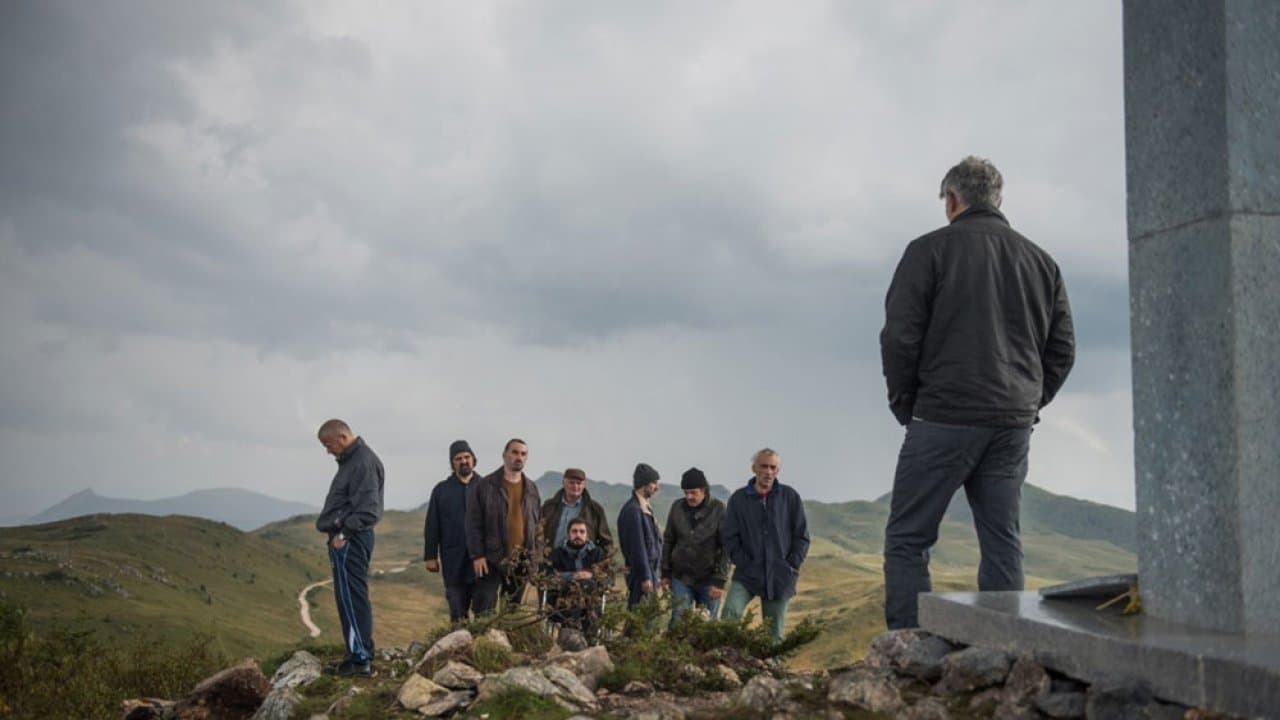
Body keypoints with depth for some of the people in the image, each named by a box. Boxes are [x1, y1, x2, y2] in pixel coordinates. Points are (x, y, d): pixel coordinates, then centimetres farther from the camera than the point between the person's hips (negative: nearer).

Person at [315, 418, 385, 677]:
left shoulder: (364, 462, -15)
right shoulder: (351, 460, 18)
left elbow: (367, 509, -21)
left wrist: (344, 533, -20)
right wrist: (340, 531, 11)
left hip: (349, 540, -10)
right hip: (346, 538, 10)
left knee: (351, 598, -8)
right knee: (353, 598, 13)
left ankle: (360, 659, -6)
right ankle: (361, 655, 19)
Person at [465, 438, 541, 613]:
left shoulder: (532, 489, 12)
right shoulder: (484, 486, -2)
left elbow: (538, 524, 15)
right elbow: (473, 524, -5)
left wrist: (536, 556, 8)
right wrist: (477, 555, -10)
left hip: (522, 561, 4)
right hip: (491, 559, -4)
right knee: (484, 610, -7)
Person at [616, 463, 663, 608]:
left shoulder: (645, 507, 14)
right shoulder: (632, 510, -17)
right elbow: (637, 546, -19)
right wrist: (645, 577, -19)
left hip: (651, 568, 10)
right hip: (641, 571, -10)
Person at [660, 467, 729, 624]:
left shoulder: (718, 509, -8)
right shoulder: (677, 507, 1)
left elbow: (726, 547, -9)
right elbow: (668, 540, 9)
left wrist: (720, 580, -13)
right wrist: (665, 572, 7)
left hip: (709, 579, -2)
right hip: (681, 577, 2)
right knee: (678, 622, -3)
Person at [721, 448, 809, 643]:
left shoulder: (790, 497, 1)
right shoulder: (738, 498, 1)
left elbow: (802, 536, 5)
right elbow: (729, 536, 4)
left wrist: (793, 566, -2)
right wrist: (742, 563, -5)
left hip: (780, 577, 1)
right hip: (747, 575, 0)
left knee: (774, 633, 6)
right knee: (730, 613, -24)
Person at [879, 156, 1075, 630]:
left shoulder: (930, 250, -1)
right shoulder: (1041, 261, 15)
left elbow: (900, 336, -8)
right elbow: (1062, 348, 15)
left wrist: (904, 404, 4)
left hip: (944, 418, -5)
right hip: (1014, 426, 5)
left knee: (907, 540, 0)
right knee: (1002, 542, 10)